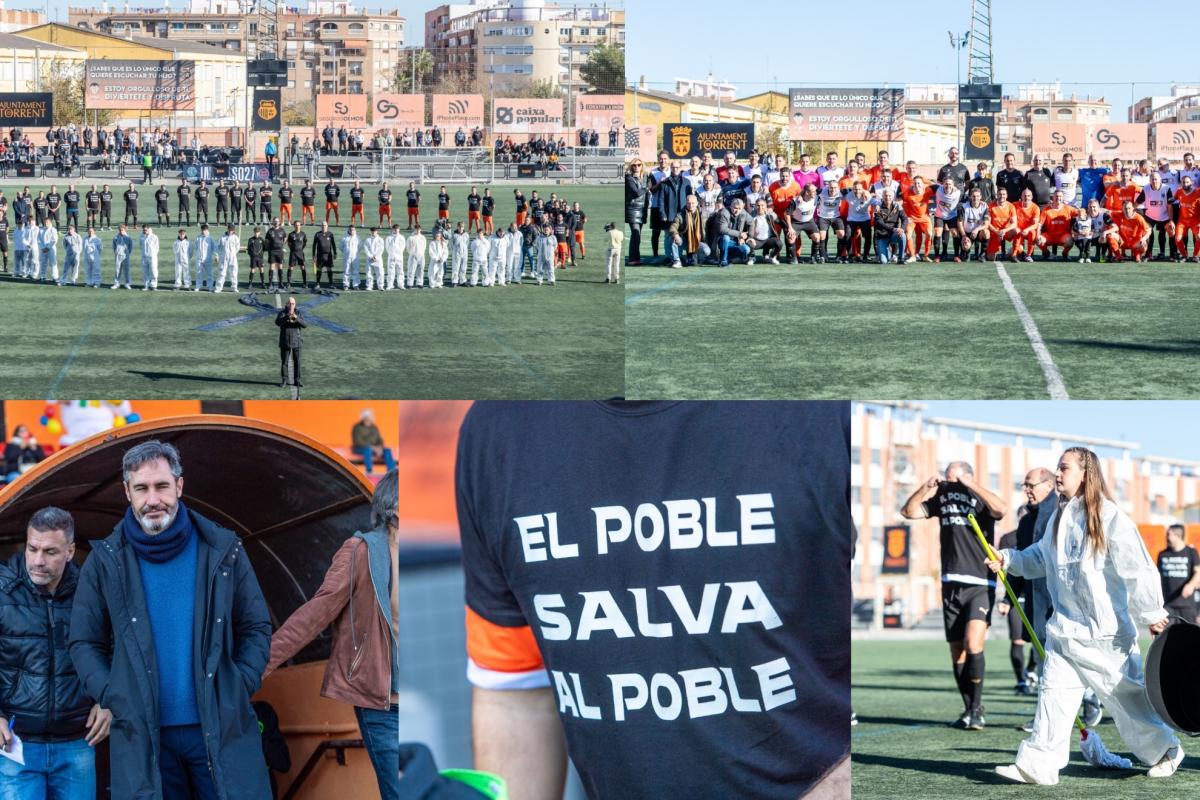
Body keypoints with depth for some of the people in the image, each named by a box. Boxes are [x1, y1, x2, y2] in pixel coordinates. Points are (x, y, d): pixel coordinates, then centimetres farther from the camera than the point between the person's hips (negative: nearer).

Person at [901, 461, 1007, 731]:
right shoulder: (942, 498, 8)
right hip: (951, 584, 6)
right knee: (957, 652, 7)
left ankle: (976, 709, -11)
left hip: (980, 585, -6)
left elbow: (1000, 509, -27)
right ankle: (970, 710, 18)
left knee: (973, 644, -20)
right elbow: (908, 511, 7)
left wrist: (971, 485, -27)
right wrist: (925, 489, -8)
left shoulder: (980, 499, -6)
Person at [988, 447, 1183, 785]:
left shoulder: (1110, 517, -13)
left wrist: (1152, 614, -14)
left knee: (1126, 694, 5)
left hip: (1107, 632, -6)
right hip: (1066, 629, 6)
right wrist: (1009, 560, 14)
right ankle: (1038, 764, -5)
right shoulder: (1058, 519, 10)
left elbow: (1138, 570, -14)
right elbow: (1041, 557, 27)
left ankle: (1165, 750, 24)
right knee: (1054, 691, -3)